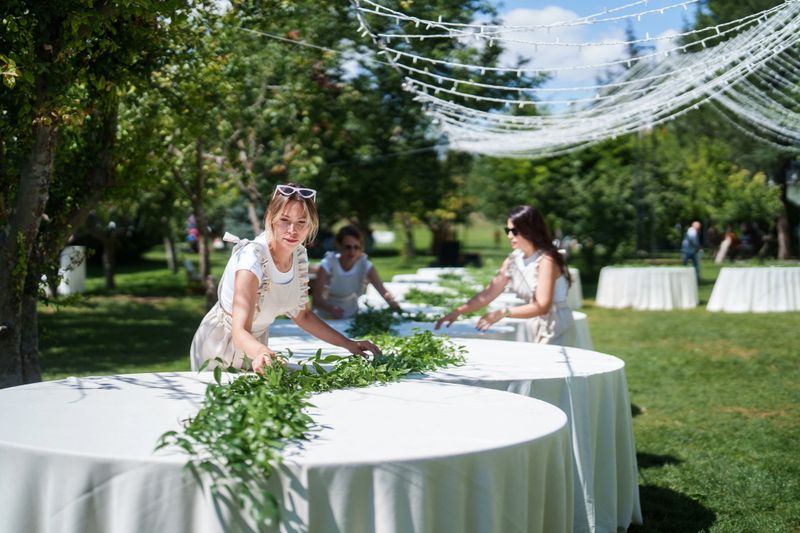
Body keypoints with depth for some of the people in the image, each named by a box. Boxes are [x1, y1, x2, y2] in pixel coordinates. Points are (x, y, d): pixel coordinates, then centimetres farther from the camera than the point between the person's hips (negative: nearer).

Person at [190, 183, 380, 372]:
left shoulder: (299, 254, -7)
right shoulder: (252, 257, -28)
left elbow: (301, 315, 5)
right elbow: (240, 332, -35)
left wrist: (349, 344, -2)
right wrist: (262, 353, -55)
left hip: (256, 344, 5)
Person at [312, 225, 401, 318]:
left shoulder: (365, 266, -15)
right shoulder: (327, 265, -21)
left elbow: (383, 291, -24)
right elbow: (317, 298, -23)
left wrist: (397, 308, -45)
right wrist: (330, 308, -46)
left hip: (351, 317, 3)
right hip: (327, 318, -3)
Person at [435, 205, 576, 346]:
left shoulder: (545, 260, -17)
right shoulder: (513, 260, 3)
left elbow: (542, 306, -24)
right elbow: (488, 294, 5)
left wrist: (503, 313, -31)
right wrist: (458, 311, -5)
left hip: (557, 331, -6)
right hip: (534, 331, 6)